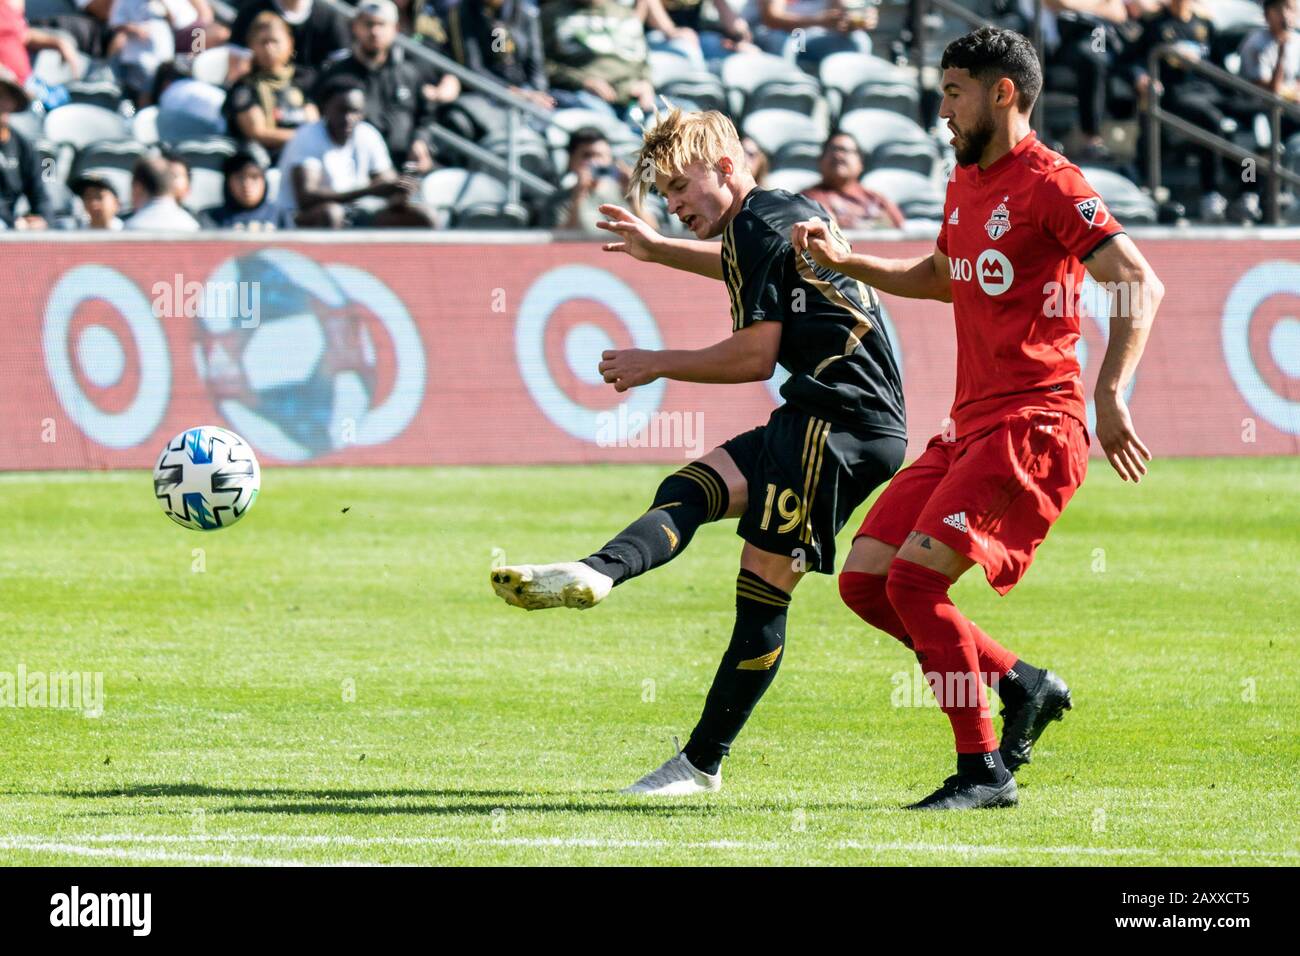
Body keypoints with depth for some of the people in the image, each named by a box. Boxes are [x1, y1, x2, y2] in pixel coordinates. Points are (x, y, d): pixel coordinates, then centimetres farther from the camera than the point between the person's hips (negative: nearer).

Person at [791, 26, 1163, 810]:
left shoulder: (1048, 185, -11)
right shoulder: (965, 184, 17)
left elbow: (1142, 284, -19)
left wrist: (1111, 394, -29)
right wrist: (846, 261, 23)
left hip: (1033, 427, -9)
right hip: (969, 426, 9)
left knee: (914, 578, -18)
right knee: (864, 581, 3)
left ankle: (985, 771, -9)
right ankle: (1023, 685, 14)